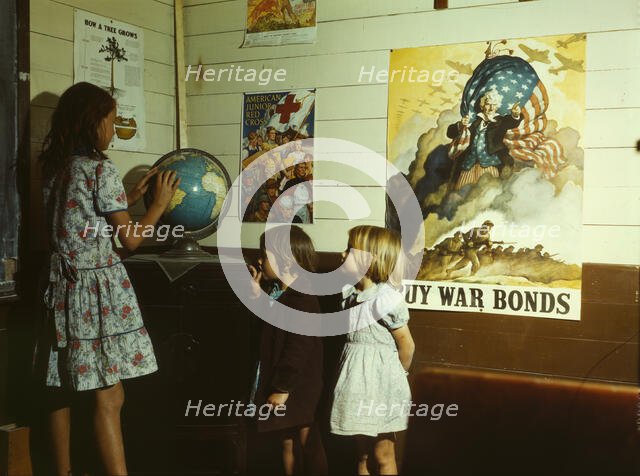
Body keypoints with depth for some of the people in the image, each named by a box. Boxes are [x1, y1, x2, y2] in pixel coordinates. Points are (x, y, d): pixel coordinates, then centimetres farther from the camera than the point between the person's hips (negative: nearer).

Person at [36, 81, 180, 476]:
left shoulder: (55, 167, 10)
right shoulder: (101, 169, -13)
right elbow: (131, 238, -9)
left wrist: (134, 195, 21)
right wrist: (160, 202, 4)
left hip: (64, 286, 8)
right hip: (98, 288, -8)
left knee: (62, 390, 15)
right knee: (109, 397, -5)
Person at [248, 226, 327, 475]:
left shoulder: (302, 301, -23)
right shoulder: (277, 291, 6)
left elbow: (297, 351, -24)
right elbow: (268, 329, 15)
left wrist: (283, 389, -20)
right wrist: (257, 297, 5)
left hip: (297, 389, -9)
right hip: (280, 382, 9)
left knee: (307, 444, 8)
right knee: (286, 443, 20)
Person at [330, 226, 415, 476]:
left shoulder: (386, 300, -19)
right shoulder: (349, 293, 2)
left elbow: (406, 344, -10)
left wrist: (396, 375, 4)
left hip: (379, 378, -7)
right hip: (356, 375, 7)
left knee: (383, 455, 7)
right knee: (362, 452, 18)